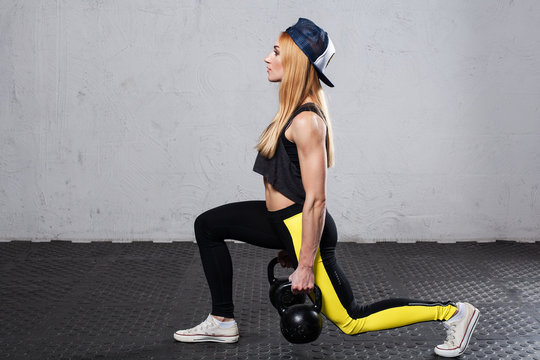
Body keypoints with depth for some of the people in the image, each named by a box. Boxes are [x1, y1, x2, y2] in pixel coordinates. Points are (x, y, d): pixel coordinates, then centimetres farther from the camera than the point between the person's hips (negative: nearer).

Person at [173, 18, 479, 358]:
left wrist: (305, 265, -21)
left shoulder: (306, 121, -24)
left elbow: (316, 199, -24)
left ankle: (453, 312, 9)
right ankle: (223, 322, 17)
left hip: (304, 226, -10)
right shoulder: (293, 111, 6)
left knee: (351, 320, 2)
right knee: (208, 225, 14)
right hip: (283, 219, 10)